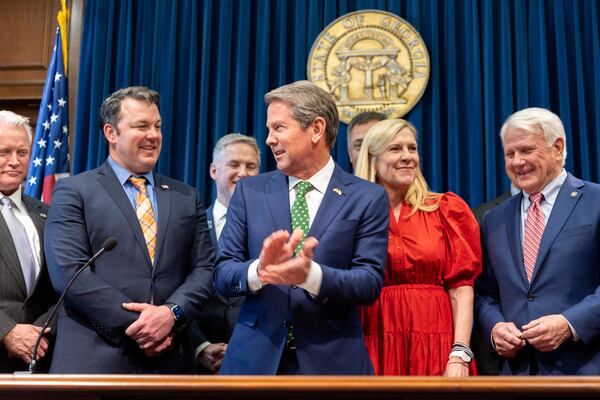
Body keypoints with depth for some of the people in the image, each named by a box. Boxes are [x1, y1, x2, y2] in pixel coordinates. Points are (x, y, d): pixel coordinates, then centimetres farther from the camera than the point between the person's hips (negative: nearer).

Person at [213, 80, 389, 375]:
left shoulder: (367, 198, -2)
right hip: (254, 357, 2)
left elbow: (370, 283, -9)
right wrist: (259, 270, -21)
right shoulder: (249, 192, 4)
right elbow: (222, 274, -1)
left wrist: (311, 275, -26)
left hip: (332, 360, -1)